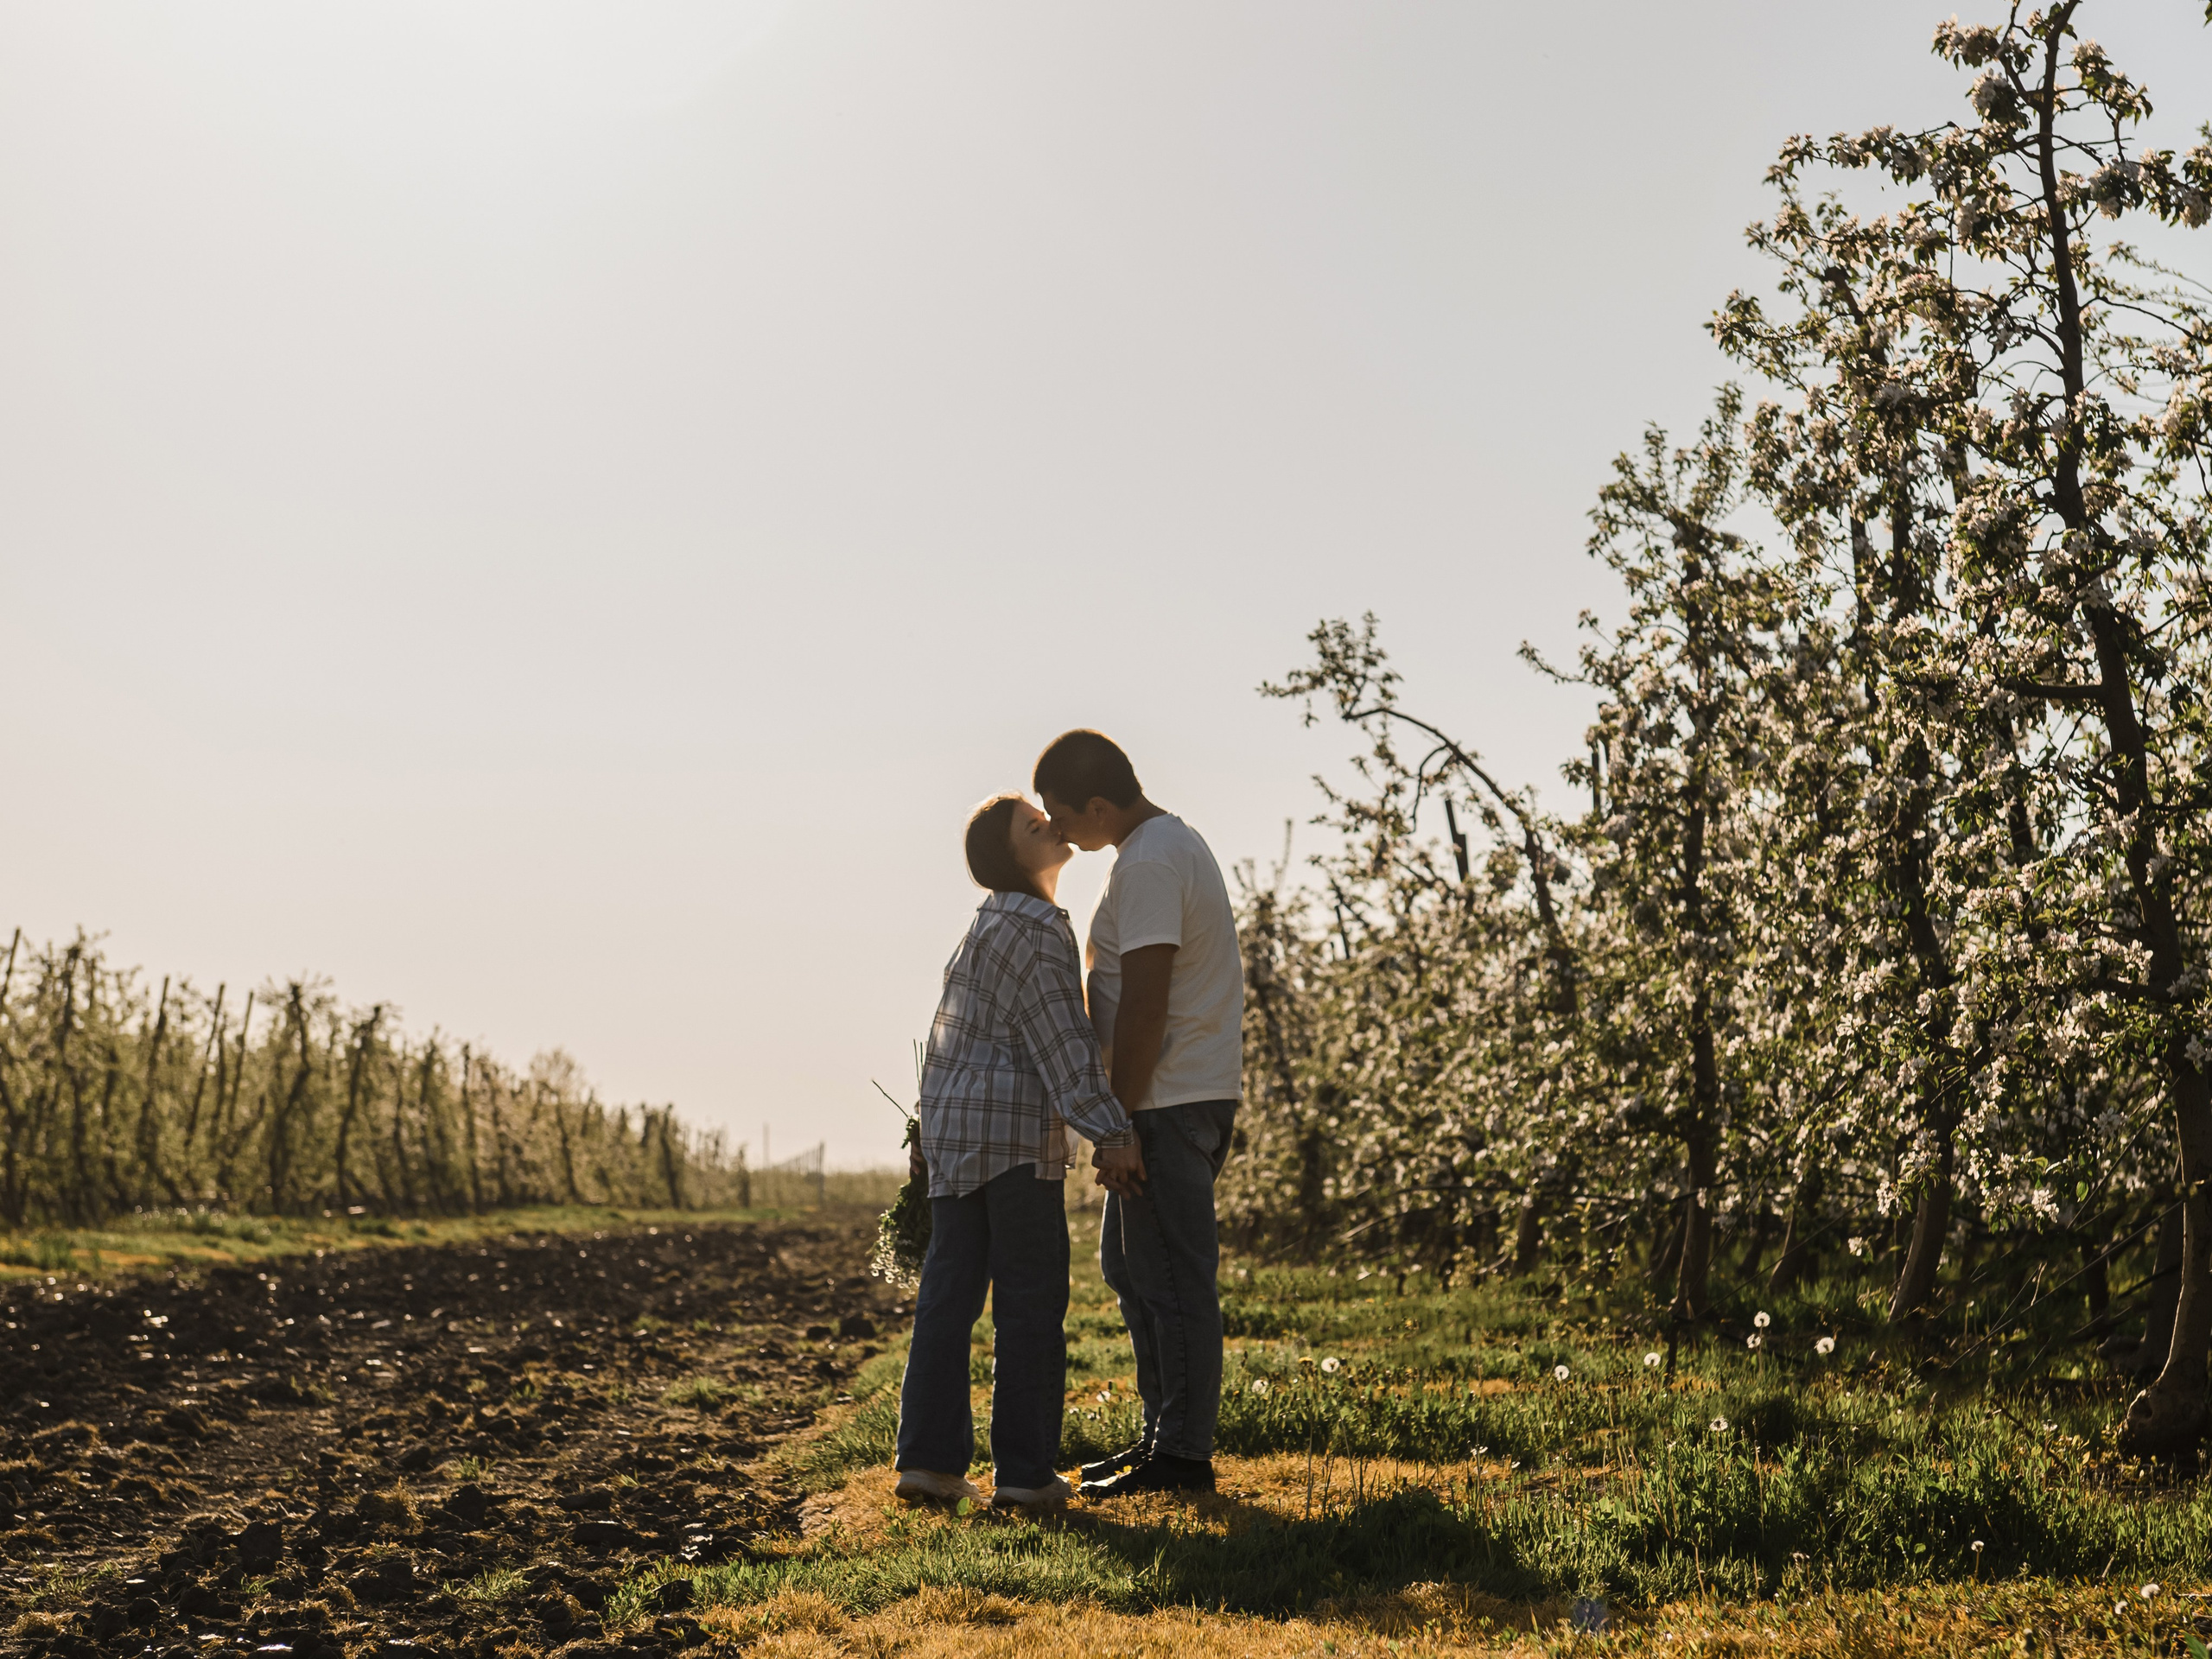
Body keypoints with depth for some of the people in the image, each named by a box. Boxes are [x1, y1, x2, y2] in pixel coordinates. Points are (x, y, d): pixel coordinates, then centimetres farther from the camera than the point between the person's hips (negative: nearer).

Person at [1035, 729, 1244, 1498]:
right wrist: (1125, 1116, 21)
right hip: (1186, 1090, 11)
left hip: (1170, 1100, -11)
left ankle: (1183, 1456, 3)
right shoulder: (1175, 842, 16)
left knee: (1172, 1277, -4)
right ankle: (1162, 1434, 23)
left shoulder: (1148, 865, -18)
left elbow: (1144, 1007, -22)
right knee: (1127, 1263, 17)